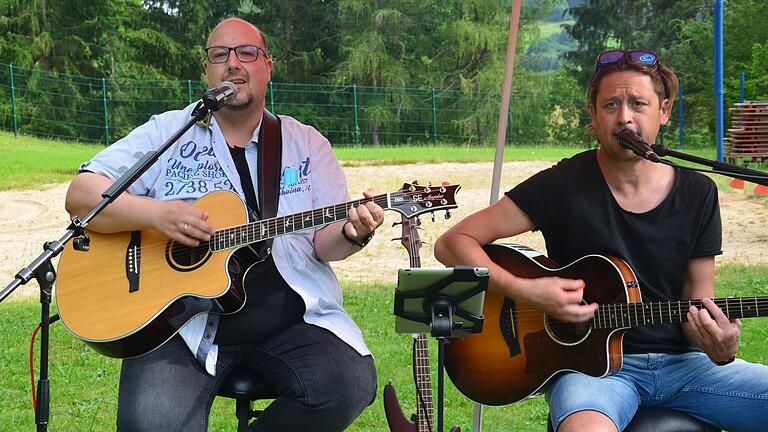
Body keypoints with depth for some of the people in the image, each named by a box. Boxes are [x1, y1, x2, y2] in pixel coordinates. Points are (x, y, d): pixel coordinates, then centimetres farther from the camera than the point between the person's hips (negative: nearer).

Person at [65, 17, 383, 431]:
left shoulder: (306, 143, 12)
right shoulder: (167, 133, 7)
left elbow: (323, 241, 7)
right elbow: (80, 195, 2)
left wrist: (352, 233, -17)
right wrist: (155, 212, -16)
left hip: (292, 318, 3)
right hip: (183, 320, -2)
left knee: (351, 385, -23)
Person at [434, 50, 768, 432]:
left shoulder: (697, 194, 4)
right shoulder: (563, 185, -6)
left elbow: (697, 310, 8)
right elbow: (452, 244, -7)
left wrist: (720, 351, -15)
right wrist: (523, 291, -21)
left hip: (682, 362, 5)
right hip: (591, 364, -4)